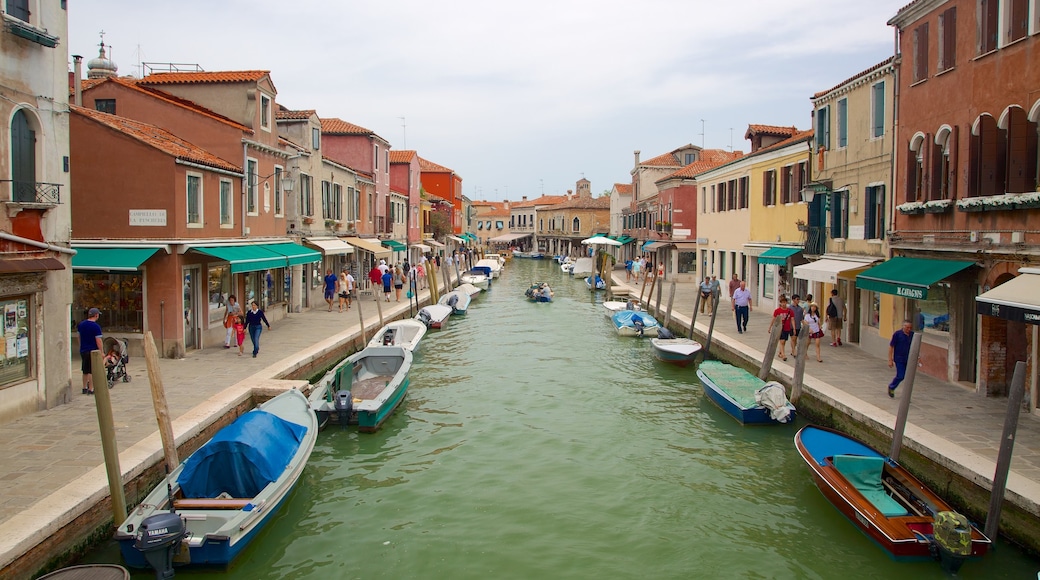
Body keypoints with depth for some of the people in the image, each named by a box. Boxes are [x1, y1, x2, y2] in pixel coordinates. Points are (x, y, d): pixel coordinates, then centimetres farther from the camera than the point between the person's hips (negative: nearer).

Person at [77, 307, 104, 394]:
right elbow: (98, 341, -17)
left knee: (85, 371, 17)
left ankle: (84, 388, 25)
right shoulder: (96, 326, -15)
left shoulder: (81, 325, 7)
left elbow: (79, 337, 17)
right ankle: (91, 389, 0)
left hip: (83, 351, 7)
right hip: (93, 351, -7)